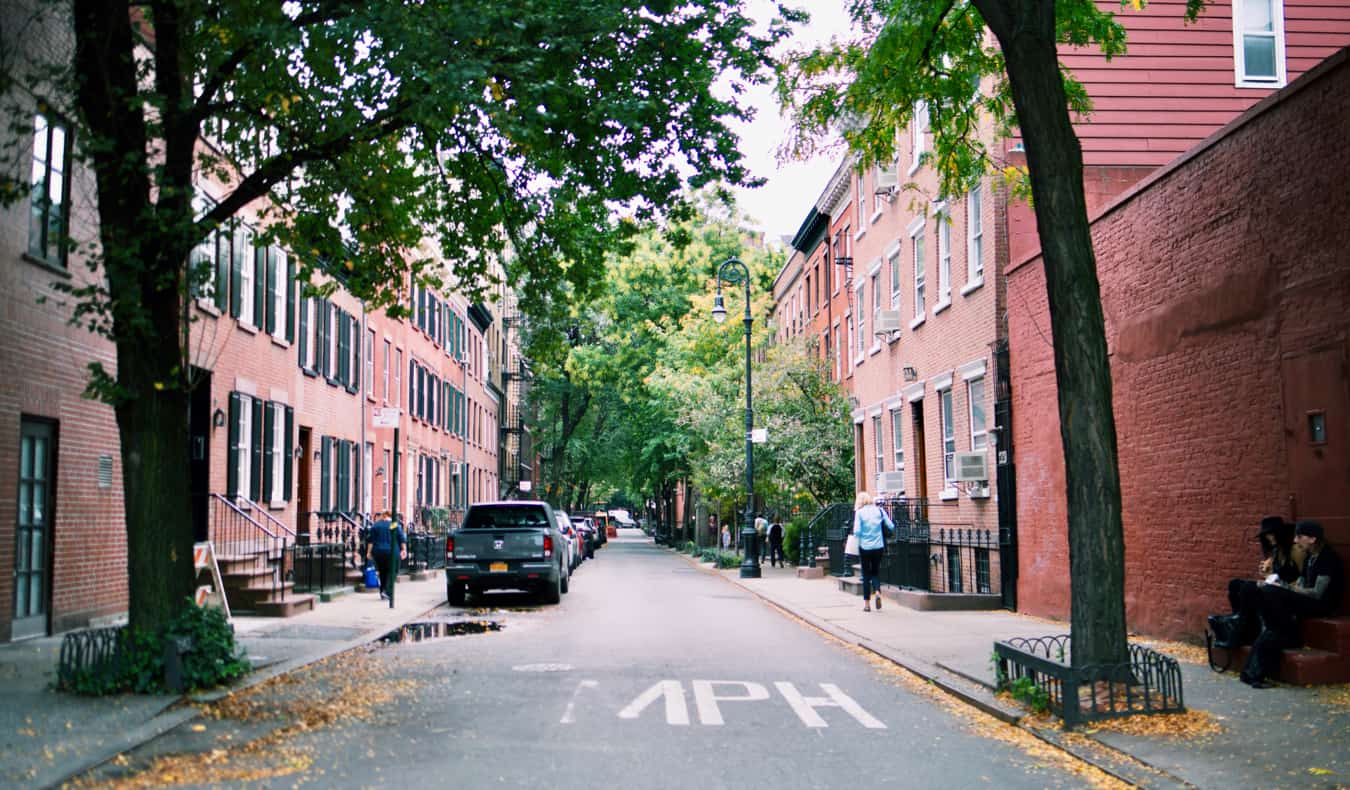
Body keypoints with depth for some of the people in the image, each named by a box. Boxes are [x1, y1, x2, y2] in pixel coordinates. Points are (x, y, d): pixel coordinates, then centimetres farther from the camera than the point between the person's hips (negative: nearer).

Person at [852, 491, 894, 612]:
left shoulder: (859, 512, -6)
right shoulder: (879, 511, 1)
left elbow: (857, 531, -13)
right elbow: (891, 526, -1)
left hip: (865, 547, -2)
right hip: (879, 547, 2)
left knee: (866, 574, 9)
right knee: (876, 571, 16)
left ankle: (867, 603, 10)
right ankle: (877, 591, -11)